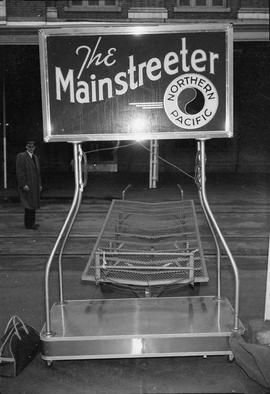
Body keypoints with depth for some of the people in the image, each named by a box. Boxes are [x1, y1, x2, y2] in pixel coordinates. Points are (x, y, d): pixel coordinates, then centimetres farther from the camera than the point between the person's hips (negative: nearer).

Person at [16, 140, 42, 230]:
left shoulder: (35, 158, 17)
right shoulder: (21, 156, -7)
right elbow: (19, 172, -14)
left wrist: (39, 185, 15)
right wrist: (23, 185, -20)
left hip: (35, 186, 8)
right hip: (27, 185, -8)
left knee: (33, 205, 9)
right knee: (29, 205, -8)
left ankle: (32, 223, 16)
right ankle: (28, 224, -3)